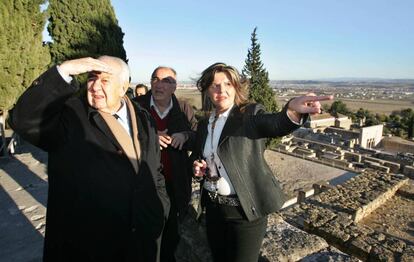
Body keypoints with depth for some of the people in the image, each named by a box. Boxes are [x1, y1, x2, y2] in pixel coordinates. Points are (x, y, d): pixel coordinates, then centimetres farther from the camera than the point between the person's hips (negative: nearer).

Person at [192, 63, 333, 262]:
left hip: (246, 210, -5)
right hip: (213, 208, 5)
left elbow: (276, 124, -33)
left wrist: (292, 110, -55)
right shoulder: (203, 124, 4)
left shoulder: (250, 114, -11)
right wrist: (197, 167, -6)